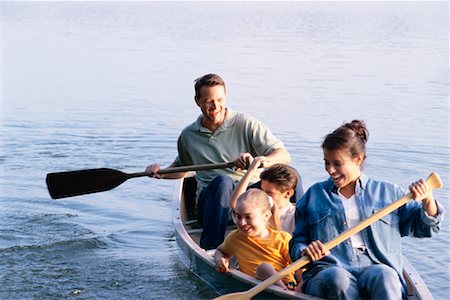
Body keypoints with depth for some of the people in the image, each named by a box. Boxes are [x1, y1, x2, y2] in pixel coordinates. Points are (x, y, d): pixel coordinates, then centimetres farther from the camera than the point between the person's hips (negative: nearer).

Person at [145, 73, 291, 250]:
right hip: (209, 204, 2)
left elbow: (284, 156, -7)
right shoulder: (188, 136, 13)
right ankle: (210, 250, -44)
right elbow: (182, 167, 33)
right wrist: (162, 173, 12)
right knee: (222, 181, -36)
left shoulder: (246, 125, 1)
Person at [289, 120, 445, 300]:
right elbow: (297, 241, 19)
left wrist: (427, 201, -2)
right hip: (327, 271, 0)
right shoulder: (314, 195, 20)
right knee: (337, 278, -37)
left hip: (373, 267, 0)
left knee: (384, 275, -37)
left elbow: (424, 227, 19)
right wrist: (305, 251, -5)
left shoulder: (386, 192, 19)